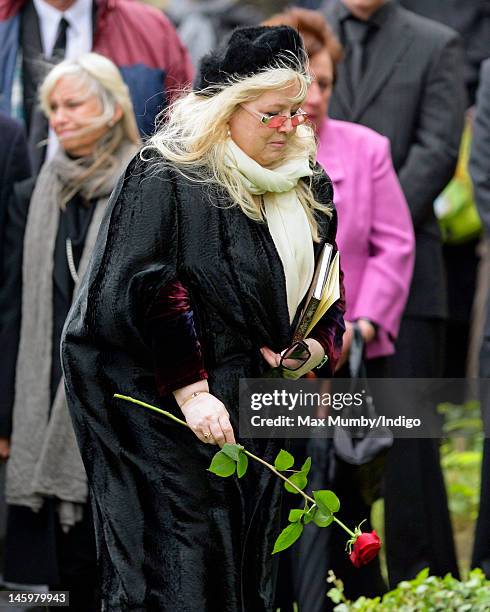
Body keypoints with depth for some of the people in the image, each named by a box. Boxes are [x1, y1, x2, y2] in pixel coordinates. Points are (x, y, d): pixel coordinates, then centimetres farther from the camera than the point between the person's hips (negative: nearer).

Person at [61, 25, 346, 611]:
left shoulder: (305, 183, 9)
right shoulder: (163, 180, -13)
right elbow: (148, 294, -18)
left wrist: (319, 345, -1)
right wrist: (191, 391, -23)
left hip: (258, 400, 7)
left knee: (248, 561, 9)